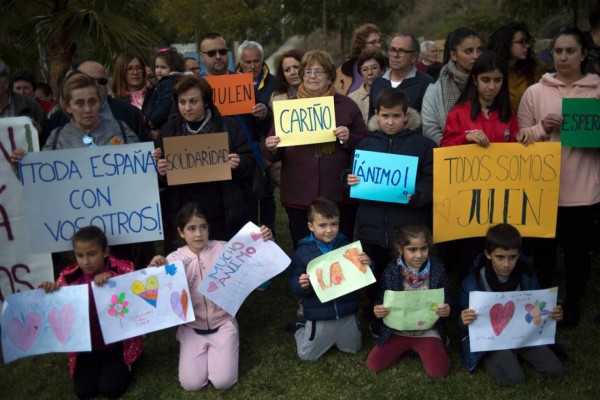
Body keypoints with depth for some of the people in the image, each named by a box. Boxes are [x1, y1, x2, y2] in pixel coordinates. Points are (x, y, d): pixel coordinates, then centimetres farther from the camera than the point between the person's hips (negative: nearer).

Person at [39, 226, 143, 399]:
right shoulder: (70, 277, -5)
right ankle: (100, 363, 26)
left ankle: (125, 365, 20)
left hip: (118, 341, -3)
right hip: (87, 344, 3)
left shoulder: (123, 269, -11)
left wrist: (112, 277, -37)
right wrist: (49, 290, -21)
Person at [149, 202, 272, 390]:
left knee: (223, 381, -10)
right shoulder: (174, 259, -8)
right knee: (191, 383, -8)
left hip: (223, 324, -1)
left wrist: (264, 243, -25)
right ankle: (205, 351, 22)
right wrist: (154, 269, -25)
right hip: (192, 328, 1)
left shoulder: (223, 249, -9)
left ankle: (214, 350, 22)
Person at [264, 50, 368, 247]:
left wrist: (348, 139, -13)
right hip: (298, 198, 1)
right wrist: (271, 148, -12)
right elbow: (273, 155, 11)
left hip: (340, 196, -1)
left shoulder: (347, 105, 7)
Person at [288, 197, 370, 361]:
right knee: (307, 355, 10)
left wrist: (367, 264, -20)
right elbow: (293, 283, -9)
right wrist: (301, 285, -32)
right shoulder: (303, 251, -11)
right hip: (319, 316, -2)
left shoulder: (346, 246, -5)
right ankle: (300, 327, 39)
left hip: (347, 313, 2)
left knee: (352, 348, 20)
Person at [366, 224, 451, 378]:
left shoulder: (438, 270, -11)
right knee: (373, 364, -8)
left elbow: (446, 301, -1)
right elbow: (381, 301, 0)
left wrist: (446, 310, -25)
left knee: (439, 371, -18)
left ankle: (420, 350, 14)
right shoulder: (391, 272, -12)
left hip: (428, 331, -1)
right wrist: (378, 310, -23)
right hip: (398, 330, 1)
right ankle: (406, 348, 19)